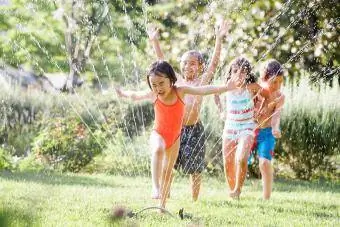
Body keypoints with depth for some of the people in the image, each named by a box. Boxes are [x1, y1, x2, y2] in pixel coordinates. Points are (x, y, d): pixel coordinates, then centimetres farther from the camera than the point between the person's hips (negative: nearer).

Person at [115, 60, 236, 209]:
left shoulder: (180, 91, -16)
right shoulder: (153, 96, -14)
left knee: (168, 172, 11)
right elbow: (135, 95, 7)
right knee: (158, 149, -38)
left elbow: (203, 90, -24)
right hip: (158, 134, -2)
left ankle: (162, 205, 23)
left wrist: (225, 88, -34)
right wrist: (123, 93, 24)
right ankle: (155, 187, -43)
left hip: (175, 137, 2)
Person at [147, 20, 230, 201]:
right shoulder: (176, 81, 10)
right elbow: (162, 61, 13)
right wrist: (154, 41, 9)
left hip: (194, 130, -3)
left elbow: (214, 63, -7)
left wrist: (219, 40, -15)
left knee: (195, 169, 4)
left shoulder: (201, 82, 1)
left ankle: (194, 201, 14)